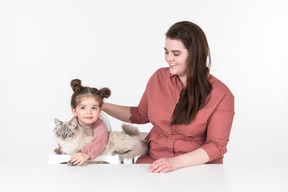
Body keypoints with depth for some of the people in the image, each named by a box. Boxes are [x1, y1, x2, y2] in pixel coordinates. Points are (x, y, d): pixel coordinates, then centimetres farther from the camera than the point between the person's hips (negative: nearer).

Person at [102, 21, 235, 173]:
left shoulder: (221, 95, -9)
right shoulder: (159, 78, 5)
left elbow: (216, 146, -9)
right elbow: (141, 115, 20)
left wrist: (177, 162, -22)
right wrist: (103, 106, 10)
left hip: (197, 166, -3)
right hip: (153, 159, 3)